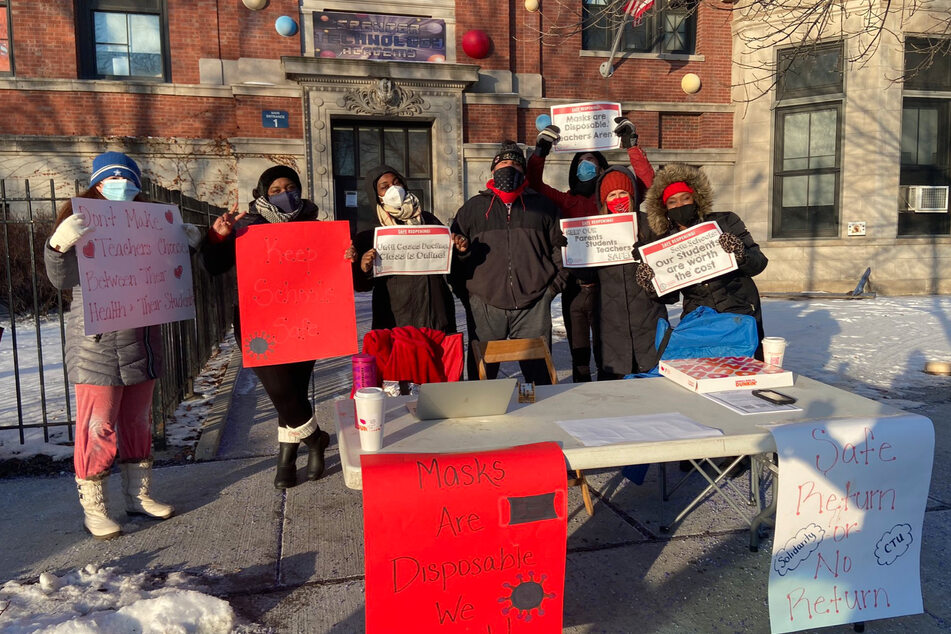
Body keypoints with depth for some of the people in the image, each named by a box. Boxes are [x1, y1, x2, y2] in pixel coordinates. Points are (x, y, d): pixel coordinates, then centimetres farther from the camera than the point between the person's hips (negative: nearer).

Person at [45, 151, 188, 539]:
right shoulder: (81, 224, -3)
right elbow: (62, 279, -11)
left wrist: (185, 243, 8)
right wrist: (59, 245, -30)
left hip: (141, 340, 6)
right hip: (97, 344, -6)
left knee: (138, 420, 13)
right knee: (98, 425, -3)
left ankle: (139, 494, 25)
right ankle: (93, 508, 9)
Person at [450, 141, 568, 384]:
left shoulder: (543, 205, 15)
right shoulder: (472, 207, 14)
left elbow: (559, 247, 12)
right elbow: (454, 254, 14)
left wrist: (554, 284, 2)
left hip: (533, 305, 0)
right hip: (485, 305, 0)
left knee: (539, 372, 6)